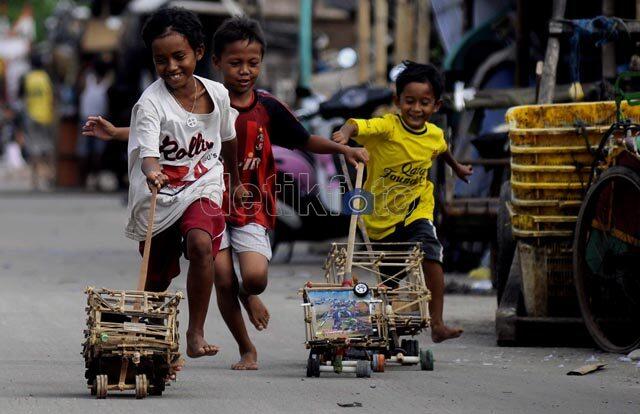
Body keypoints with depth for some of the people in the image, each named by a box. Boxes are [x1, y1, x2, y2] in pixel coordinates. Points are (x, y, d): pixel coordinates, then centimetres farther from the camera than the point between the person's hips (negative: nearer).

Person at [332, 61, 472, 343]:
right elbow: (358, 125, -40)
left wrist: (457, 167, 40)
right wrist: (345, 133, -64)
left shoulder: (435, 136, -6)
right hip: (381, 216, -1)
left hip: (416, 209, 1)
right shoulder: (387, 127, -21)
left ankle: (437, 324, -21)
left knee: (430, 253, -23)